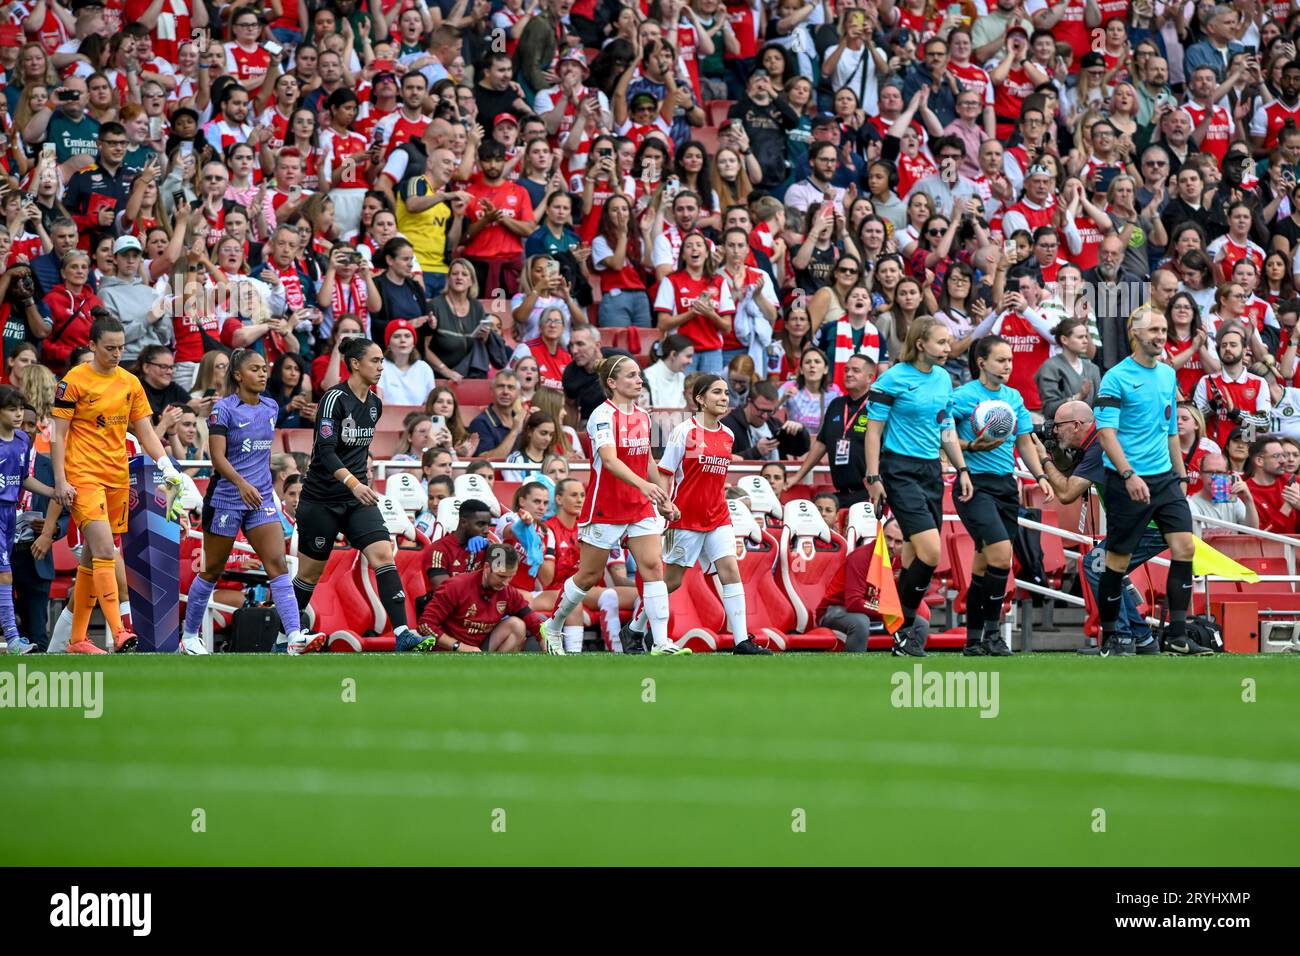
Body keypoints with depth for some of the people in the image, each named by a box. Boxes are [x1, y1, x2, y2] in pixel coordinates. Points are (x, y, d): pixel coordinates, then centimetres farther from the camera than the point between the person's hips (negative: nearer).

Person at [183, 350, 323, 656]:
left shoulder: (271, 408, 8)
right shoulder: (224, 409, -10)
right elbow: (217, 456, -18)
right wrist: (241, 482, -33)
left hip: (261, 500, 4)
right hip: (225, 499, -4)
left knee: (277, 564, -12)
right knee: (212, 571, 6)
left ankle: (294, 638, -23)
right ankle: (189, 637, 23)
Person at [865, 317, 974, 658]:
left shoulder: (943, 378, 11)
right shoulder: (893, 380, -9)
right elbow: (874, 429, -8)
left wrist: (962, 469, 14)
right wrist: (873, 477, -13)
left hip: (931, 471, 7)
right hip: (900, 470, -7)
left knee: (916, 554, 6)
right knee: (930, 552, -17)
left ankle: (903, 640, 11)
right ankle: (905, 627, -3)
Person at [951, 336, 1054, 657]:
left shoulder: (1014, 397, 12)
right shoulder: (963, 396, -7)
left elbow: (1024, 441, 19)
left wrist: (1039, 476, 9)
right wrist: (971, 446, -19)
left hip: (1006, 484, 6)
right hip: (975, 484, -6)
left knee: (984, 565, 8)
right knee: (1001, 553, -20)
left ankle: (974, 641, 13)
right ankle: (991, 632, -11)